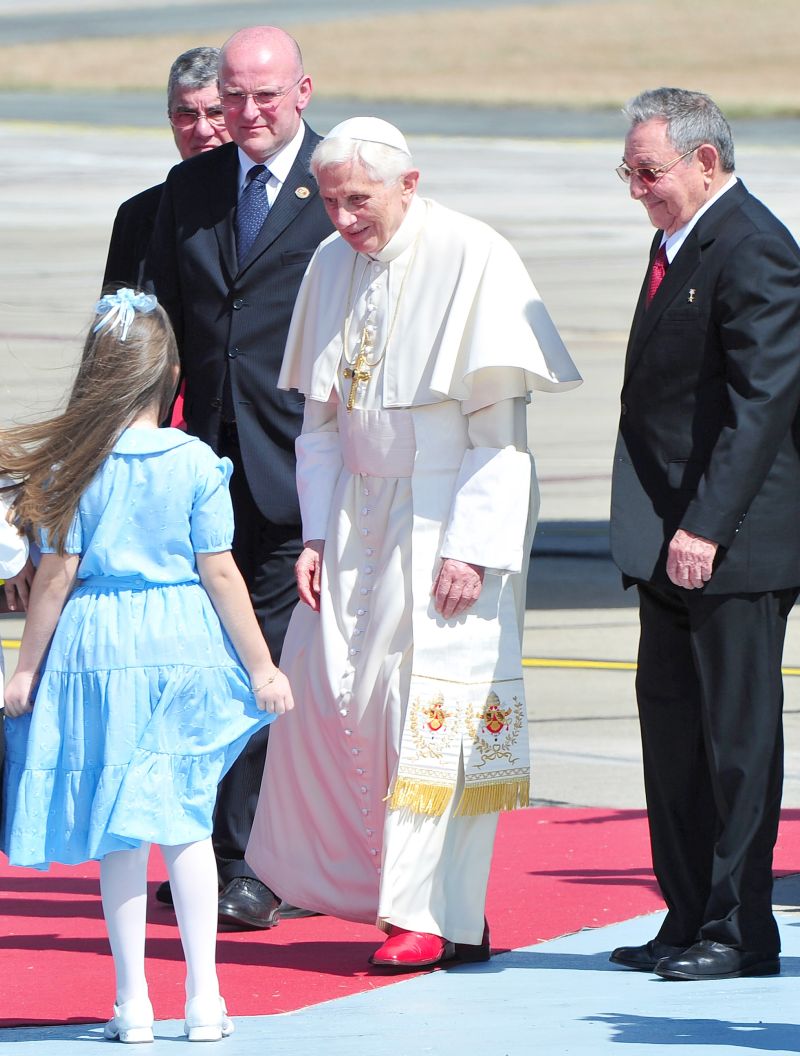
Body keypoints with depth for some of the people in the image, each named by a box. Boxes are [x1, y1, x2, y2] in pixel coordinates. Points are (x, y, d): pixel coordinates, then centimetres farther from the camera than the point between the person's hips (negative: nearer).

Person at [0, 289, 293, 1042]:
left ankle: (133, 1000, 8)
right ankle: (203, 996, 10)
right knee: (186, 825, 10)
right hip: (183, 646, 1)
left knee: (119, 836, 6)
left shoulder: (70, 466, -5)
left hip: (96, 651, 0)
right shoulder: (196, 464, -4)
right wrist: (261, 668, 4)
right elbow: (219, 574, -4)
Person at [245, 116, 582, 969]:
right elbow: (322, 417, 13)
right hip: (360, 517, 6)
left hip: (450, 516, -6)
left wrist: (472, 546, -19)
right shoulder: (332, 265, 5)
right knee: (323, 692, 3)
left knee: (437, 699, -8)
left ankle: (439, 915, -2)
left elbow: (498, 426, -14)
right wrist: (318, 533, 4)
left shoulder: (474, 259, -14)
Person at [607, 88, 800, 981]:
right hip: (673, 539, 10)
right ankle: (689, 919, 19)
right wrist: (659, 527, 16)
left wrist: (705, 527, -23)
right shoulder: (676, 244, 15)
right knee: (670, 717, 12)